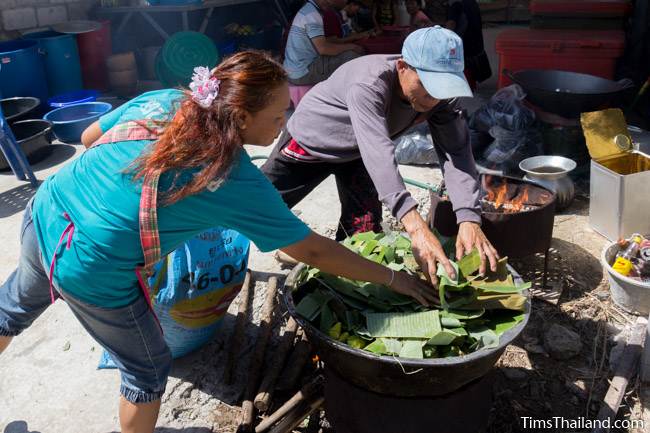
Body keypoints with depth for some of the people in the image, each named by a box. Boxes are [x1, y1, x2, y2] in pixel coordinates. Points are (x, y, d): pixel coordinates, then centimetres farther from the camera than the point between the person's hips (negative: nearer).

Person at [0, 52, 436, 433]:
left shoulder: (162, 100, -3)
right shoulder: (240, 183, -18)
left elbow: (89, 137, 11)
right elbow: (313, 251, -11)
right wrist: (393, 278, 0)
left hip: (45, 214, 7)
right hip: (93, 274, -7)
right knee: (148, 369, 18)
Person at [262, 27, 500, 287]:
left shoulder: (440, 96, -23)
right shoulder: (368, 85, -42)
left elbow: (457, 152, -29)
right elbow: (378, 150, -53)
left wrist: (469, 220, -45)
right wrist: (415, 225, -64)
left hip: (355, 155, 4)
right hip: (310, 140, -4)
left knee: (364, 231, -3)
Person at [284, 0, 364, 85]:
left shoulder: (307, 10, 15)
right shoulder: (312, 14, -16)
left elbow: (320, 42, 19)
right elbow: (323, 48, -24)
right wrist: (351, 46, -11)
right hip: (304, 73, -10)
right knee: (352, 56, -11)